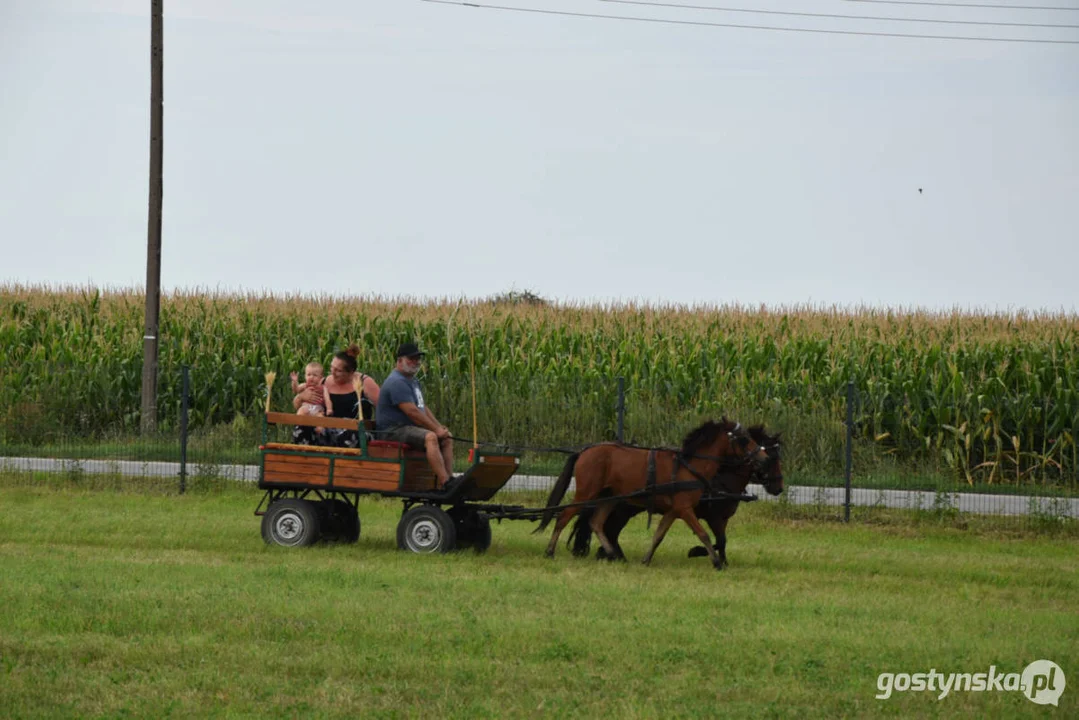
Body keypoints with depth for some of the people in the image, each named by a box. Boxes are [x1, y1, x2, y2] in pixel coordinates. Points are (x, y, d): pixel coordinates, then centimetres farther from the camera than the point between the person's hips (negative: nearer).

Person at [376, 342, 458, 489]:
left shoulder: (413, 381, 21)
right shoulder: (397, 382, -16)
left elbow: (423, 408, 24)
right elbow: (412, 412, -22)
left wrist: (440, 427, 8)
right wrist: (436, 429, -17)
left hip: (410, 428, 11)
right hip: (393, 431, -11)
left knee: (447, 439, 8)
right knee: (430, 437, -32)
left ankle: (448, 478, -2)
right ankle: (446, 483, -40)